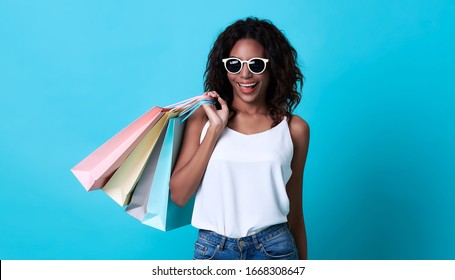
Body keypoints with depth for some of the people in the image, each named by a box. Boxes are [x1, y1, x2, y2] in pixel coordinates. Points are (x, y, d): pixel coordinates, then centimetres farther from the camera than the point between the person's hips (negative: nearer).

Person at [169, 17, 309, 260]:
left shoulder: (294, 128, 1)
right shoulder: (204, 118, 0)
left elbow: (294, 207, 8)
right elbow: (179, 195, -7)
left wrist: (303, 260, 11)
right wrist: (215, 130, -10)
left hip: (274, 248, 0)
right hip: (213, 248, 0)